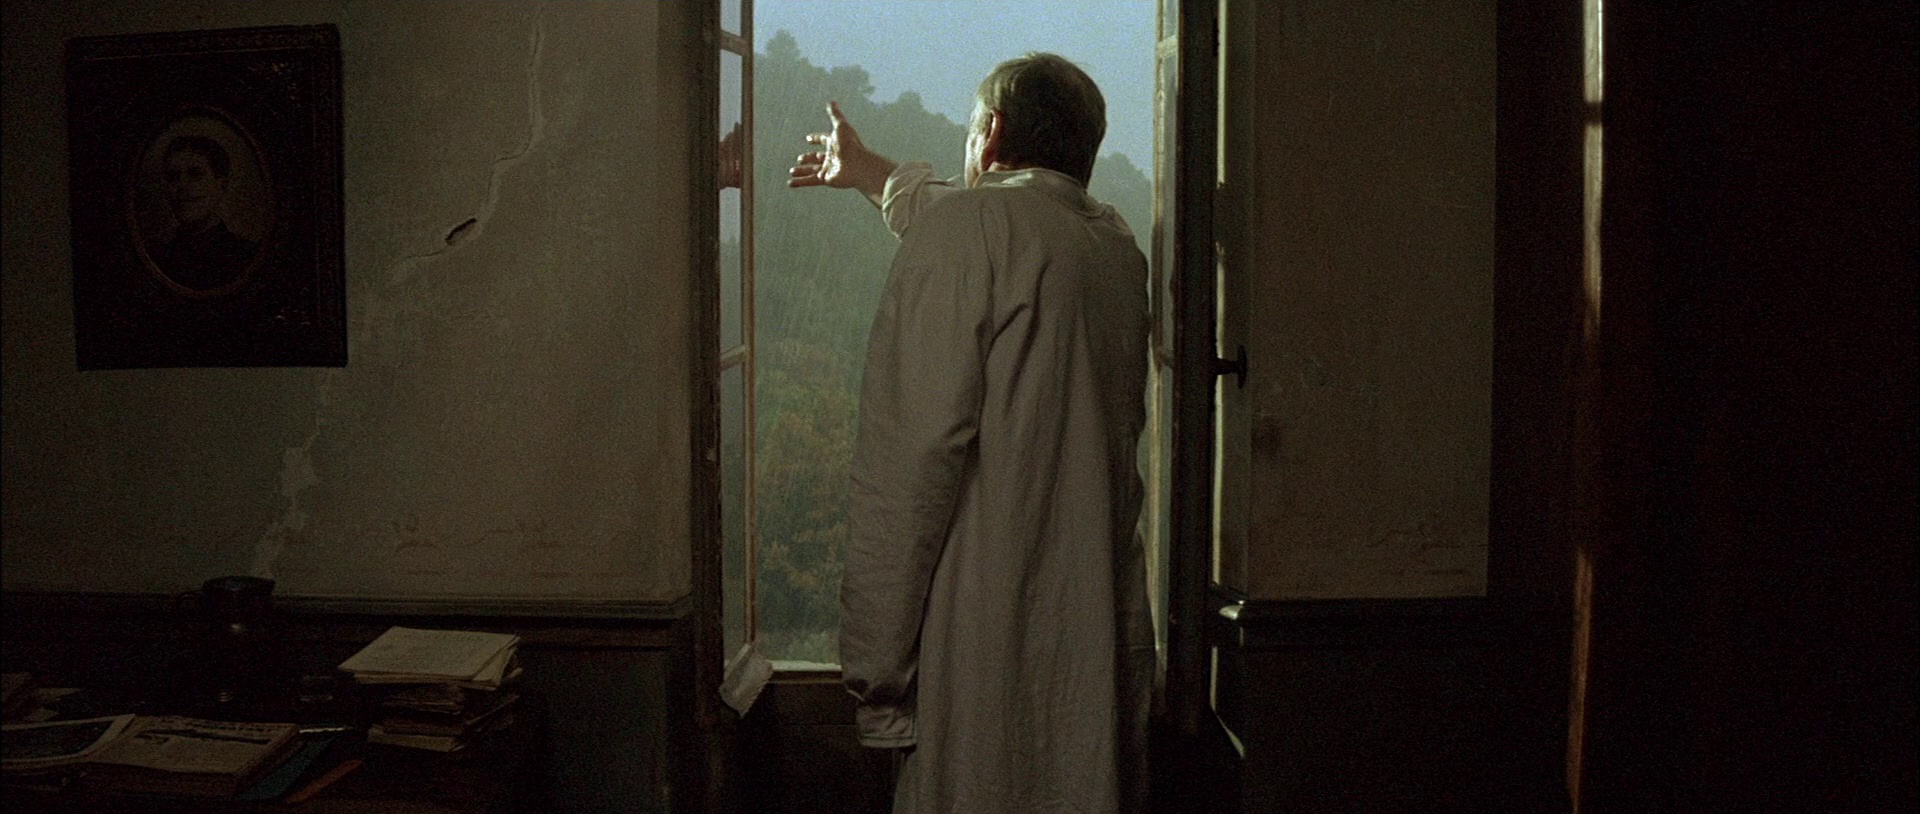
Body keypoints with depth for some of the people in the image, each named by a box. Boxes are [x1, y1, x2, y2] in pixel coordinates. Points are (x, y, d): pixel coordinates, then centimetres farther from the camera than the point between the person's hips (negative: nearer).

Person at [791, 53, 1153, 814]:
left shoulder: (965, 225, -9)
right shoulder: (1116, 242, 14)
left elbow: (916, 447, -18)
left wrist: (875, 663, -14)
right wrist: (870, 174, 52)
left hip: (985, 638, -7)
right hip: (1107, 639, 8)